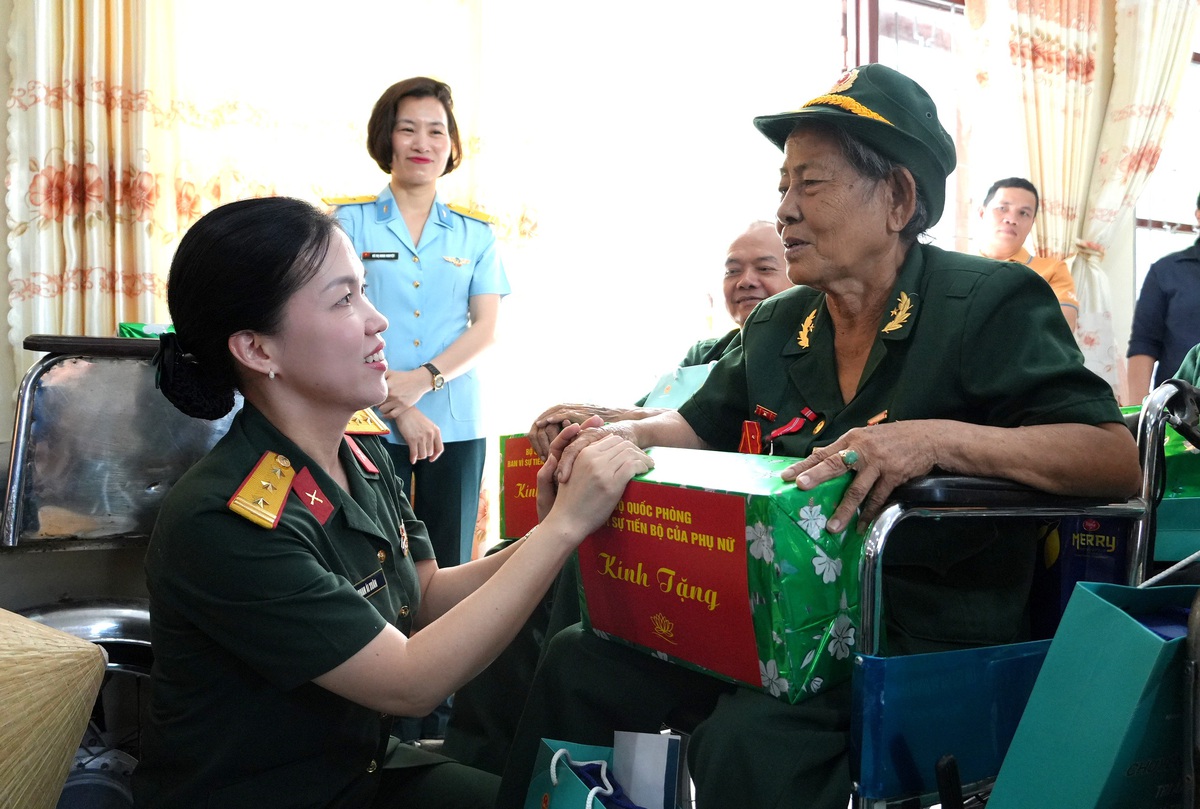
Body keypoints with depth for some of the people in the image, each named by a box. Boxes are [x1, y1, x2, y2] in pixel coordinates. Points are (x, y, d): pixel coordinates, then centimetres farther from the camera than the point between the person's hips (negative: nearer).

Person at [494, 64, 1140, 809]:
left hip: (933, 635, -6)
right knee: (577, 662, -1)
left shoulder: (990, 303, -9)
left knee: (746, 740, -34)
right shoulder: (777, 327, 10)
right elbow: (700, 427, 22)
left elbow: (1117, 459, -17)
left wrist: (939, 439, -32)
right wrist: (627, 433, -1)